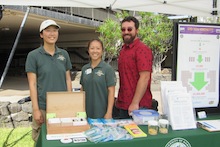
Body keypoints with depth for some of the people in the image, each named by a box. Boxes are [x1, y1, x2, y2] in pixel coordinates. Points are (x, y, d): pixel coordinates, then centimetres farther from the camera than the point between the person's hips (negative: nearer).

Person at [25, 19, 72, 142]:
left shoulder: (64, 54, 5)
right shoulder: (33, 55, -5)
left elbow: (68, 79, 8)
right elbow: (32, 84, -7)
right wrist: (36, 109, -10)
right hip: (43, 107, -3)